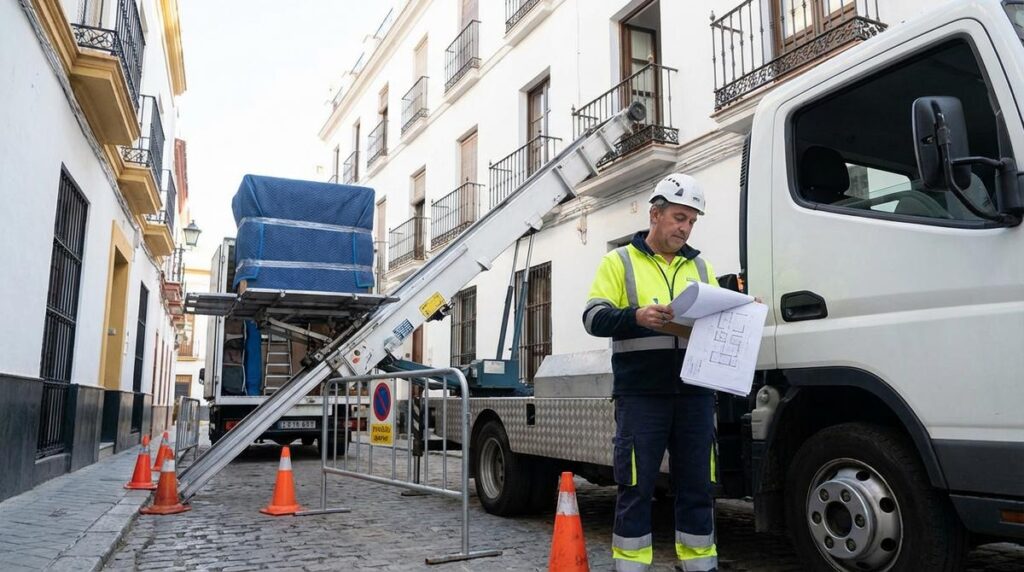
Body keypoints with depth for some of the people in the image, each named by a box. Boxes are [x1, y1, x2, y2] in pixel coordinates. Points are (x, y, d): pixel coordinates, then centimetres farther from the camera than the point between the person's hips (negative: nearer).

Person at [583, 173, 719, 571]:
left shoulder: (700, 266, 18)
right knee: (637, 487, 2)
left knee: (696, 485, 9)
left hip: (694, 394, 4)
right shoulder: (620, 261, 5)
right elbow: (594, 317, -5)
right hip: (641, 395, -4)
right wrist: (637, 317, -22)